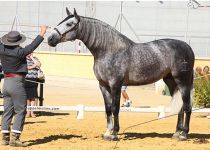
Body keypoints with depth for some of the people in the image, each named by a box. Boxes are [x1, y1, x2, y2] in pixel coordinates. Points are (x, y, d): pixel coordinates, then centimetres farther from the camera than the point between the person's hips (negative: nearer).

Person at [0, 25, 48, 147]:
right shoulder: (19, 52, -18)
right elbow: (32, 46, -15)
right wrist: (42, 34, -8)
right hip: (17, 82, -7)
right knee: (20, 111, -1)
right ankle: (15, 138, -8)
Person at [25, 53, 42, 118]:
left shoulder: (35, 59, 15)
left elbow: (39, 64, -3)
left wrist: (32, 58, 0)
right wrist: (33, 66, -6)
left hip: (34, 80, 3)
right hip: (26, 80, -3)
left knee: (33, 97, 2)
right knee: (27, 97, -1)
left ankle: (32, 112, 9)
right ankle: (28, 112, 7)